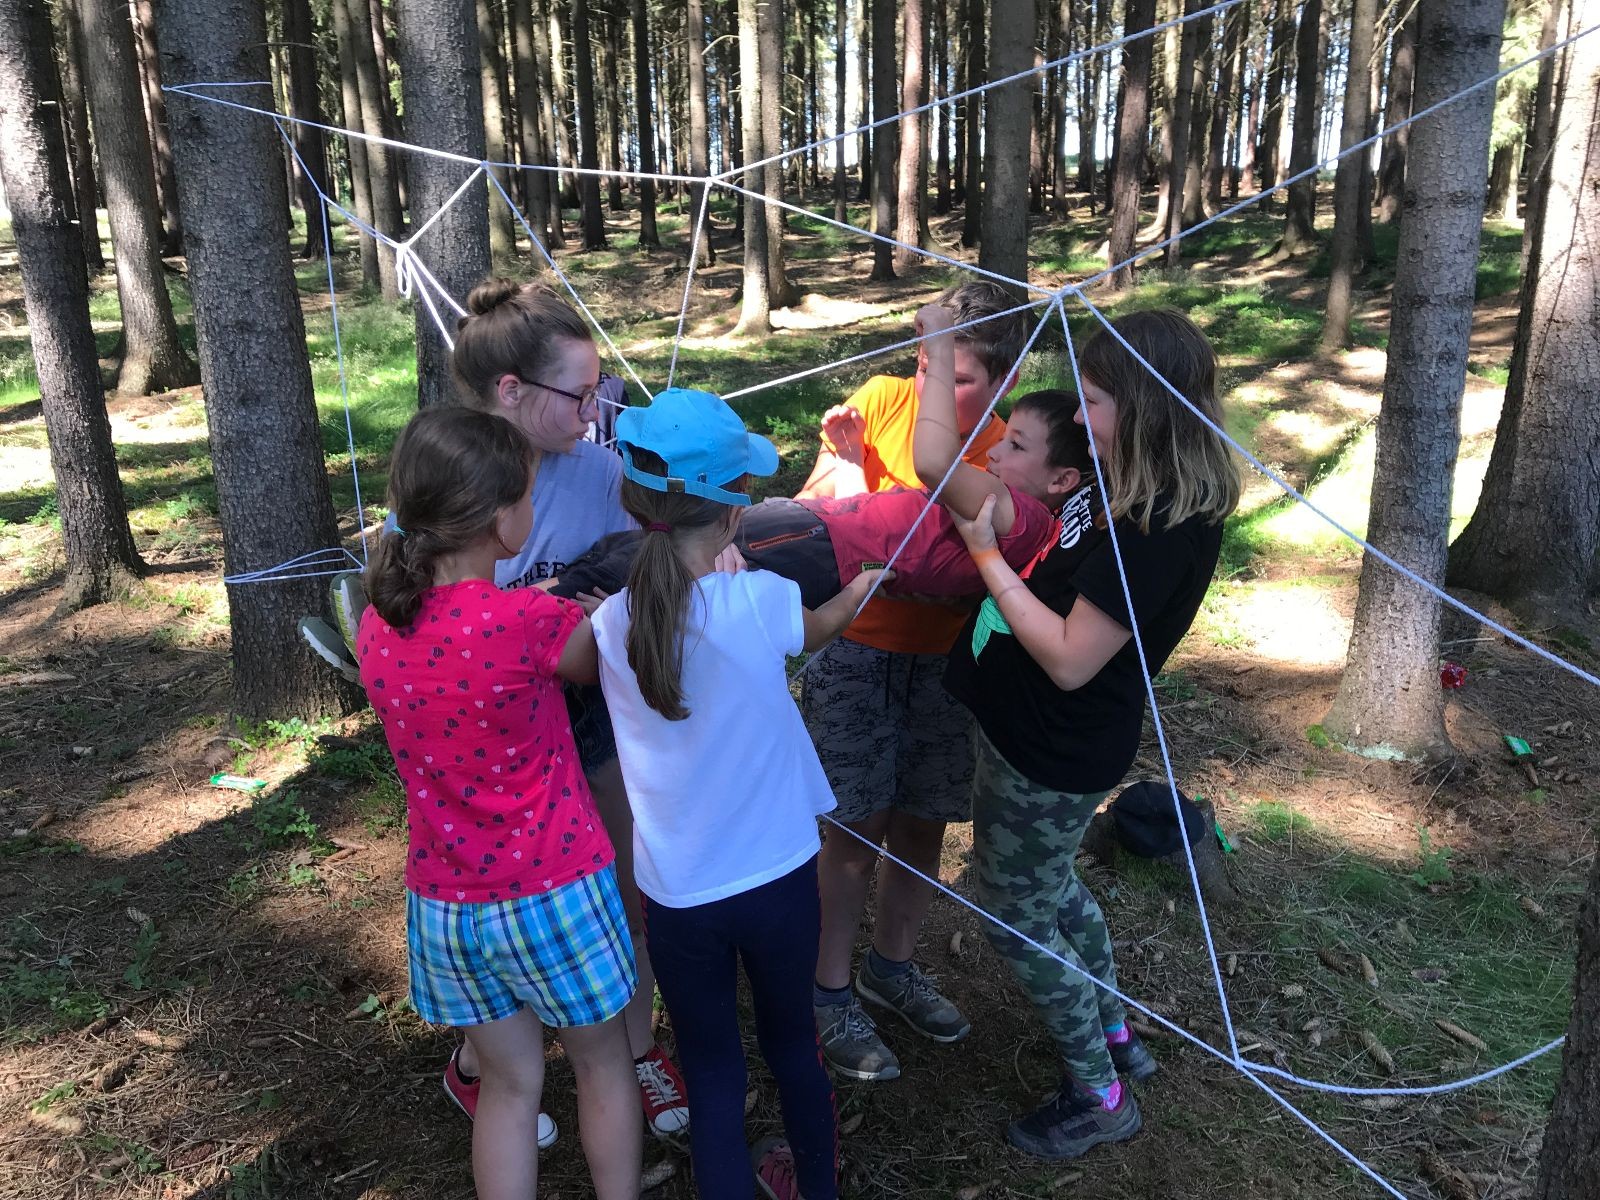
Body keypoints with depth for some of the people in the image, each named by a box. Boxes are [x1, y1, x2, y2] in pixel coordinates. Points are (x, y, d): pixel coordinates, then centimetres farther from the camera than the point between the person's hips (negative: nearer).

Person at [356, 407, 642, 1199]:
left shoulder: (376, 627, -6)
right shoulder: (531, 624, -23)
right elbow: (607, 669, -4)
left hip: (445, 904, 5)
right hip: (553, 891, -5)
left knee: (509, 1082, 22)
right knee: (602, 1061, 20)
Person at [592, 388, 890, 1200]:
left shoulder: (611, 626, -12)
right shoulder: (760, 600, -18)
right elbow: (818, 631, 5)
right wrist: (862, 585, 23)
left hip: (678, 896, 0)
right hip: (779, 876, 0)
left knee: (711, 1073, 16)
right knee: (792, 1040, 24)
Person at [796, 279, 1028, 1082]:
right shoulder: (879, 400, -9)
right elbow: (807, 511, -2)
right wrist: (837, 467, -23)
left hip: (940, 658, 2)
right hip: (856, 647, -2)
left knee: (922, 824, 13)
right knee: (857, 826, 0)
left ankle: (890, 968, 37)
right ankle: (831, 993, 19)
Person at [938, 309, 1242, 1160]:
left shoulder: (1161, 526, -29)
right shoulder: (1128, 488, 0)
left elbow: (1070, 659, -28)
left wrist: (987, 557, -23)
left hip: (1052, 754, -9)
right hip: (1036, 735, 9)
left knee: (1014, 913, 10)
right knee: (1048, 884, 28)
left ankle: (1098, 1097, 31)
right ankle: (1115, 1035, 50)